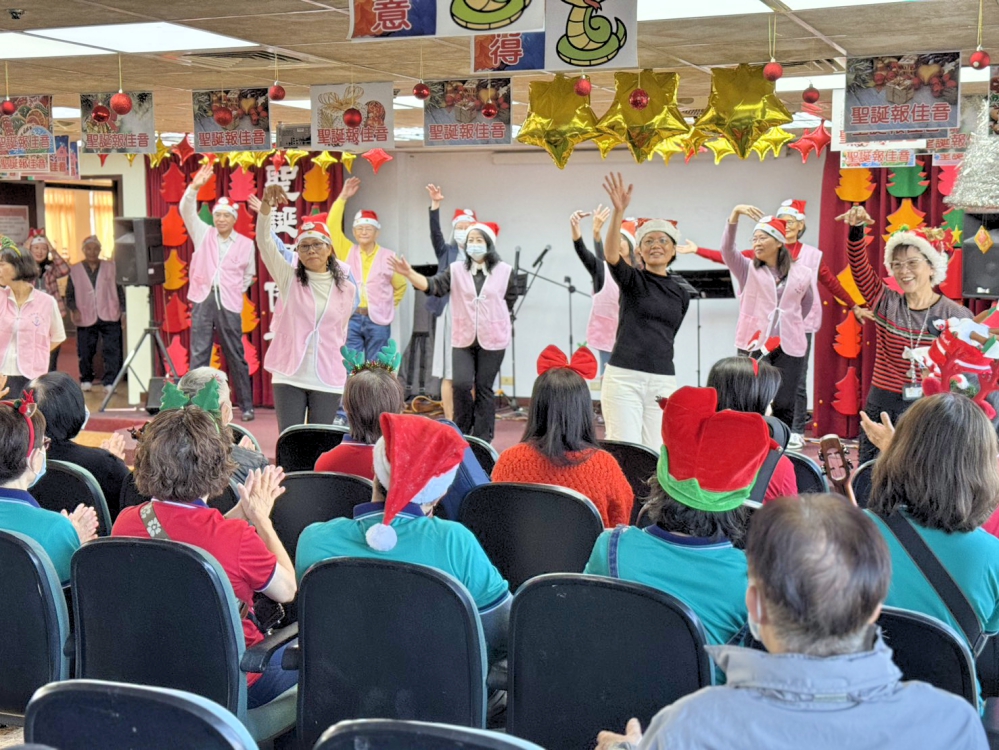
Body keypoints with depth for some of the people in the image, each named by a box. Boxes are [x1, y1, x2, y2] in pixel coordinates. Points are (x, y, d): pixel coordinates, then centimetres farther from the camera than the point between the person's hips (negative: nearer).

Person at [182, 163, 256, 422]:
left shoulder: (246, 244, 8)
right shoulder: (203, 234, 9)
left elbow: (249, 274, 19)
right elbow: (186, 211, -2)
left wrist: (237, 290, 5)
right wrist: (194, 188, -16)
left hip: (230, 305, 0)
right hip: (203, 300, 0)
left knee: (236, 357, 5)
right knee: (198, 355, -2)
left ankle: (246, 407, 12)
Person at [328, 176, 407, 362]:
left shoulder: (388, 257, 3)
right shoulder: (347, 251, 7)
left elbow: (400, 286, 15)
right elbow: (333, 226, -1)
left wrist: (387, 307, 9)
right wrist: (343, 197, -4)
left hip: (377, 321, -1)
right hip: (350, 319, 1)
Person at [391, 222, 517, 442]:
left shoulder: (504, 271, 0)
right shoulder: (456, 270, 2)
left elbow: (509, 301, 11)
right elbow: (433, 286, -11)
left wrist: (491, 316, 6)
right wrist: (410, 274, -26)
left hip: (492, 340, -1)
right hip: (463, 339, 1)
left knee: (484, 388, 4)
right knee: (461, 384, -9)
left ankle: (482, 440, 13)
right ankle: (461, 433, 13)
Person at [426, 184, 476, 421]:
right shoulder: (447, 252, 10)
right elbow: (435, 233, -7)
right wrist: (435, 206, -19)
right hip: (451, 314, 1)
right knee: (449, 375, 2)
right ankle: (450, 423, 6)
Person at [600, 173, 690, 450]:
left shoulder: (681, 295, 13)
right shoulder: (632, 280, 0)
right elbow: (610, 254, -20)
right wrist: (619, 211, -34)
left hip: (663, 381, 4)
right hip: (623, 376, -4)